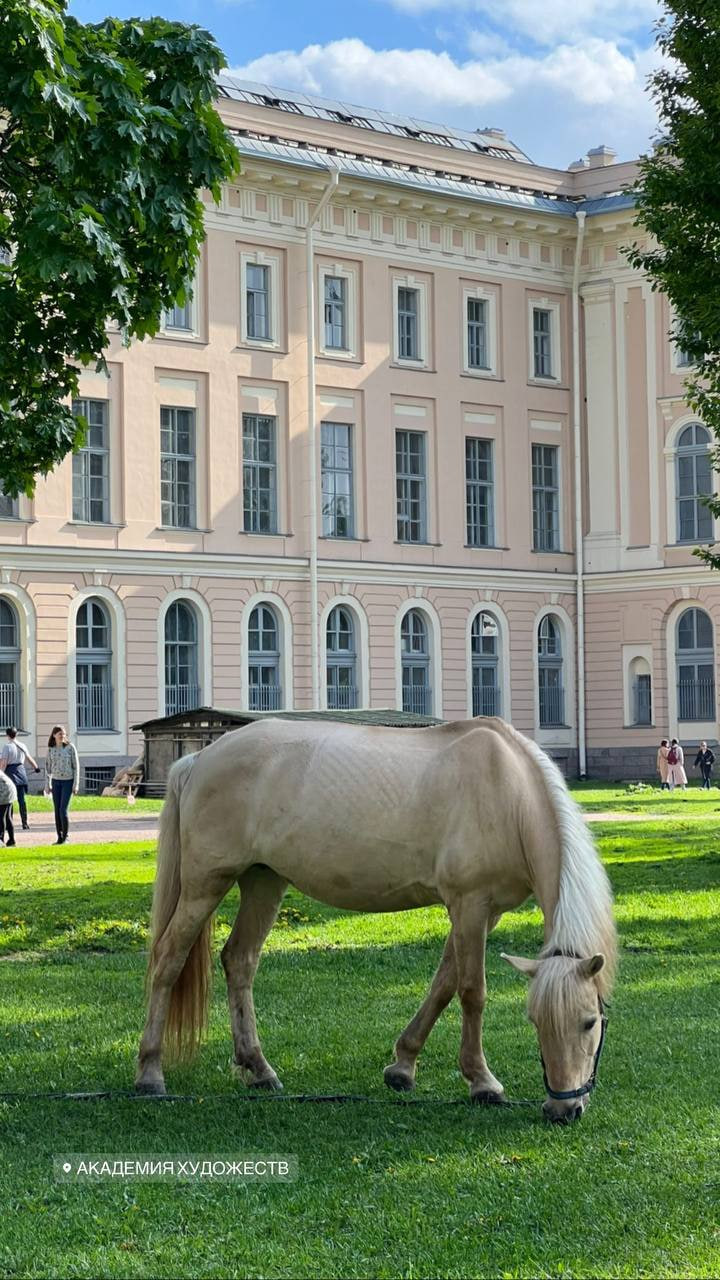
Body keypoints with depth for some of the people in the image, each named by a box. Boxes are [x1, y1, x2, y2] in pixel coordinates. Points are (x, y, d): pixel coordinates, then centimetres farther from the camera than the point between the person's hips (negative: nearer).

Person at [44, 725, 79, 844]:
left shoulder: (70, 747, -7)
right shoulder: (51, 749, 3)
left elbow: (76, 766, -5)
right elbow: (48, 767, 10)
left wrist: (76, 785, -9)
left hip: (68, 781, -4)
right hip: (56, 781, 4)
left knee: (63, 810, -11)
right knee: (57, 810, 3)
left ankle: (65, 836, -1)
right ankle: (59, 837, 10)